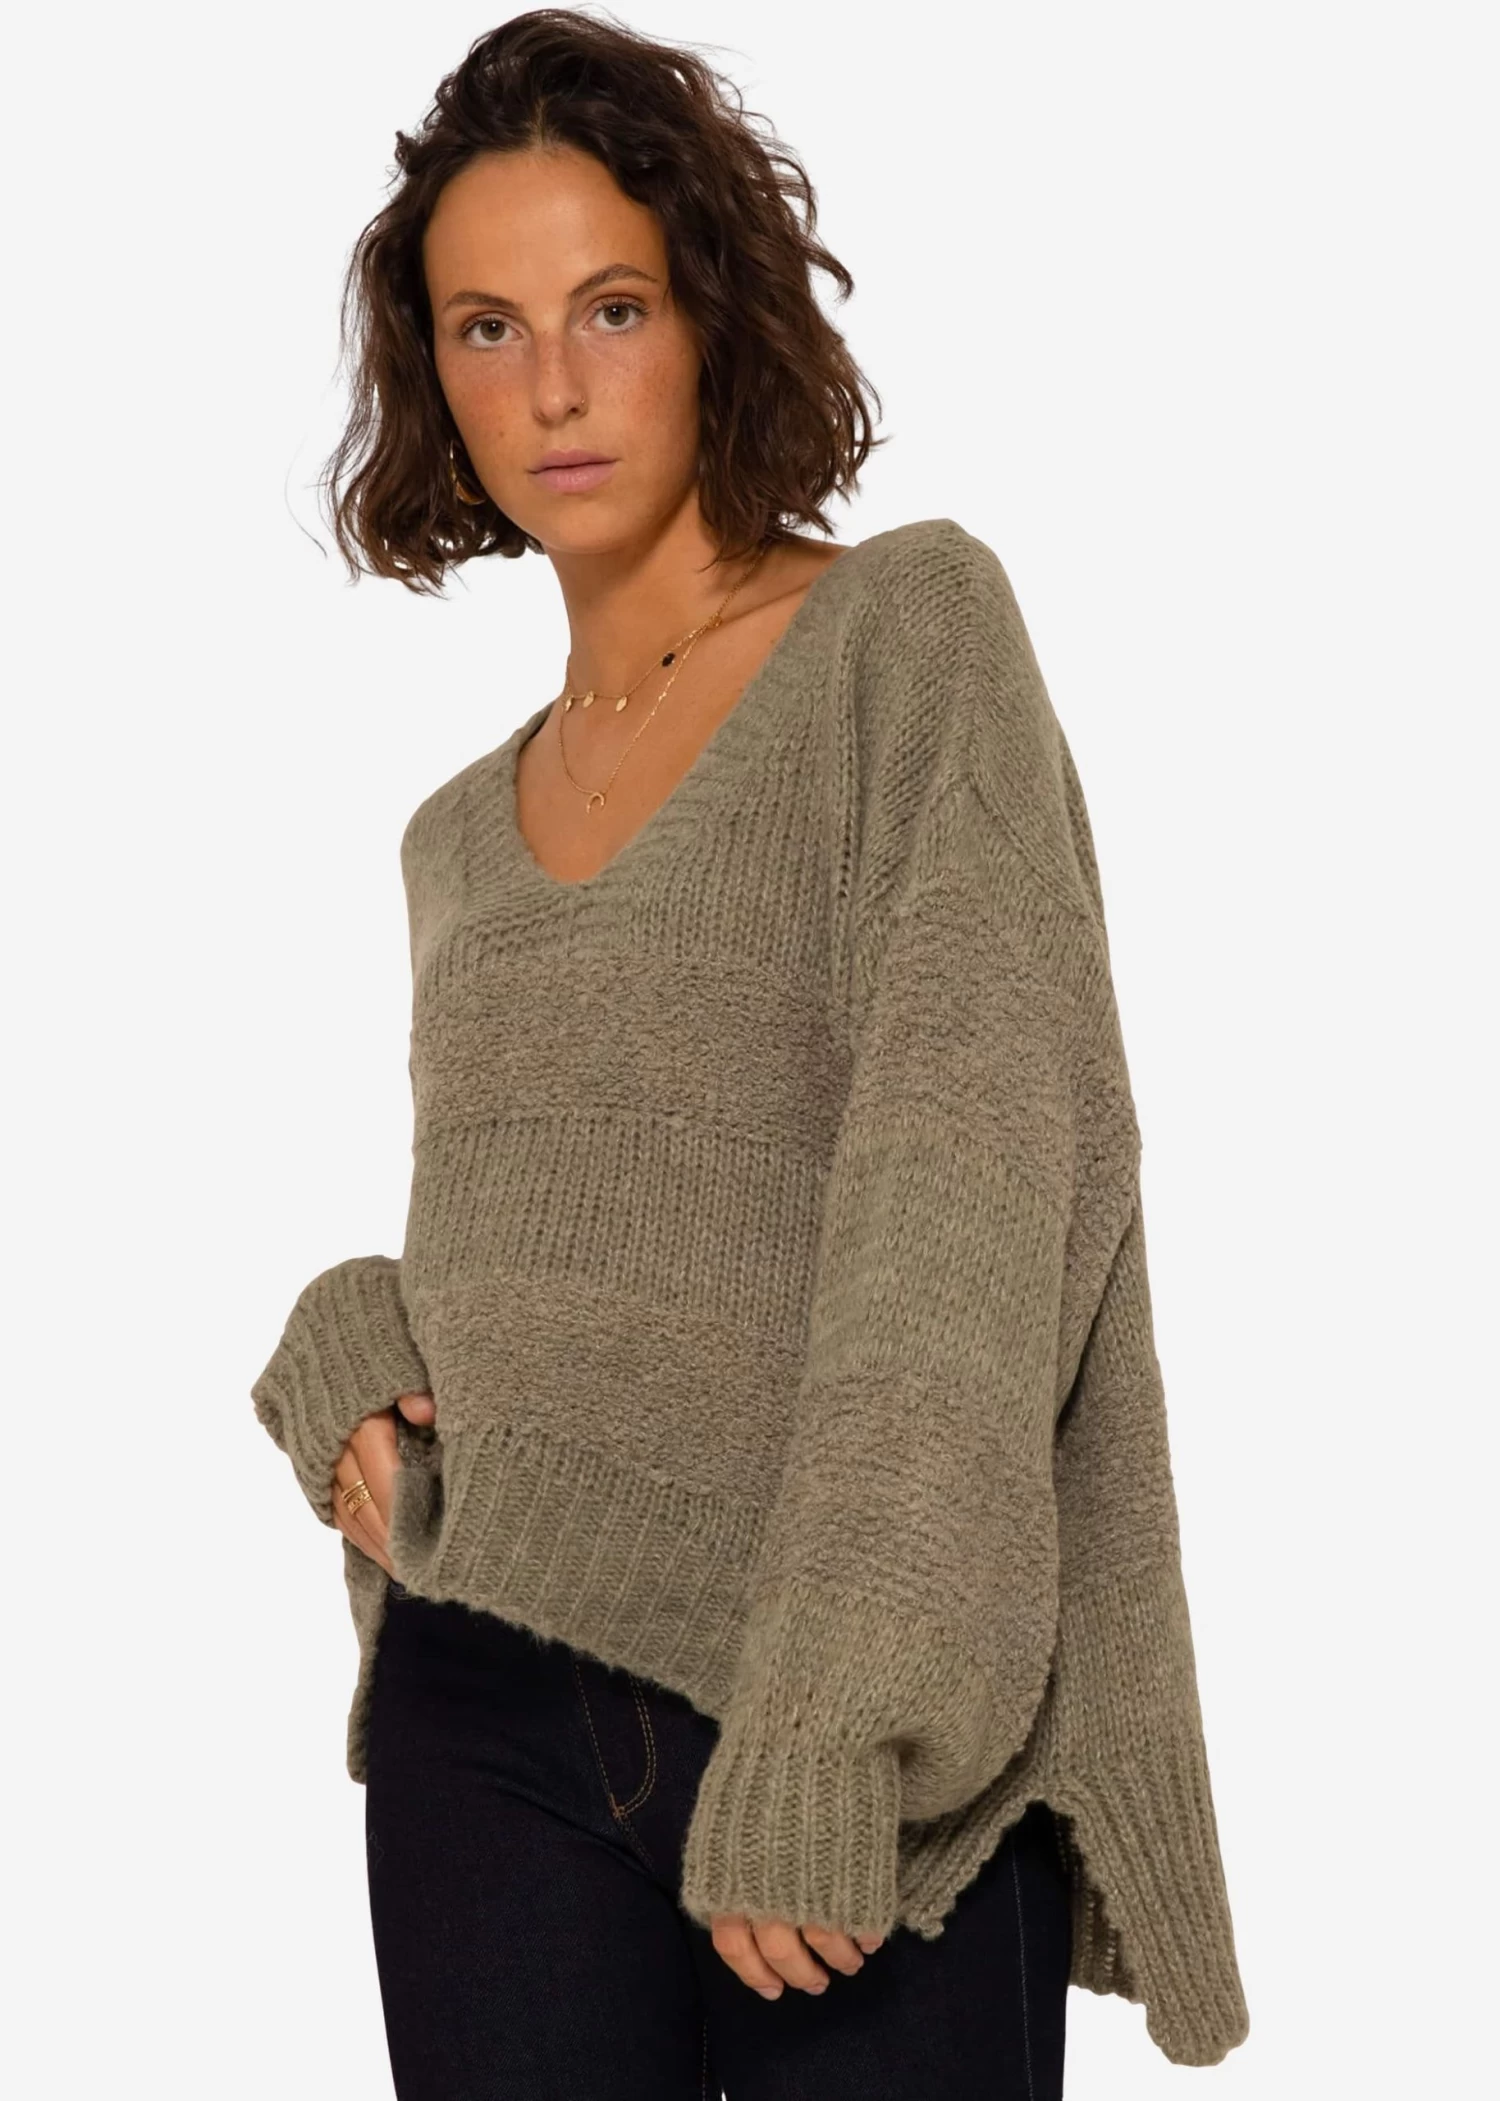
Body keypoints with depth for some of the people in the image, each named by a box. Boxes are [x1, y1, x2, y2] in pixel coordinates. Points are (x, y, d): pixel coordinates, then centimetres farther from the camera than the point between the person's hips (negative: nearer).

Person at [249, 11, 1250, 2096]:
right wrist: (350, 1354, 2)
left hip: (873, 1754, -4)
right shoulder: (464, 836, 13)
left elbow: (968, 1173, -13)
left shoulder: (914, 637, -3)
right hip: (491, 1728, 5)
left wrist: (834, 1720, -22)